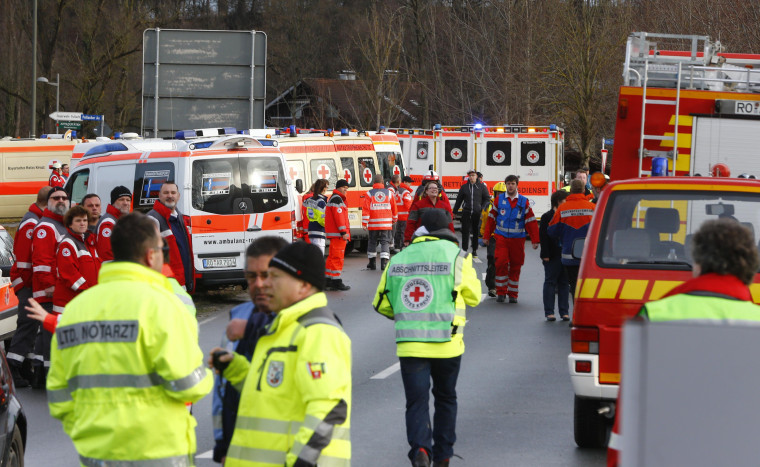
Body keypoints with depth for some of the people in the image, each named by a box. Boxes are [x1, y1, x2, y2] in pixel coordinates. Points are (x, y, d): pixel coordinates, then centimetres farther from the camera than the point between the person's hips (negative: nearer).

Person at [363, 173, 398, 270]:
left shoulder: (369, 194, -3)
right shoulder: (389, 193, 2)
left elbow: (366, 209, -7)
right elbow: (394, 208, 11)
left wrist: (364, 223, -5)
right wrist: (394, 219, 27)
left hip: (373, 224, 0)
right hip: (386, 224, 0)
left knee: (372, 242, 12)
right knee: (385, 242, 2)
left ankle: (372, 263, 18)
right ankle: (384, 262, -11)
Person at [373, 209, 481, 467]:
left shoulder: (398, 260, 6)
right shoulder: (455, 255, -2)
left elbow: (382, 304, 12)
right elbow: (473, 296, 7)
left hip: (409, 345, 0)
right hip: (446, 342, 0)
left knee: (416, 401, 2)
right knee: (445, 398, 18)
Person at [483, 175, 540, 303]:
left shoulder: (524, 202, 4)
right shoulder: (499, 200, 5)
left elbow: (531, 222, 4)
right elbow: (491, 219, 8)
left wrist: (535, 240, 0)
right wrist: (487, 237, 6)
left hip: (517, 239, 1)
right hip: (501, 238, -1)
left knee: (515, 266, 4)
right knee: (501, 263, -11)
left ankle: (513, 294, 15)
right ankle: (501, 292, 0)